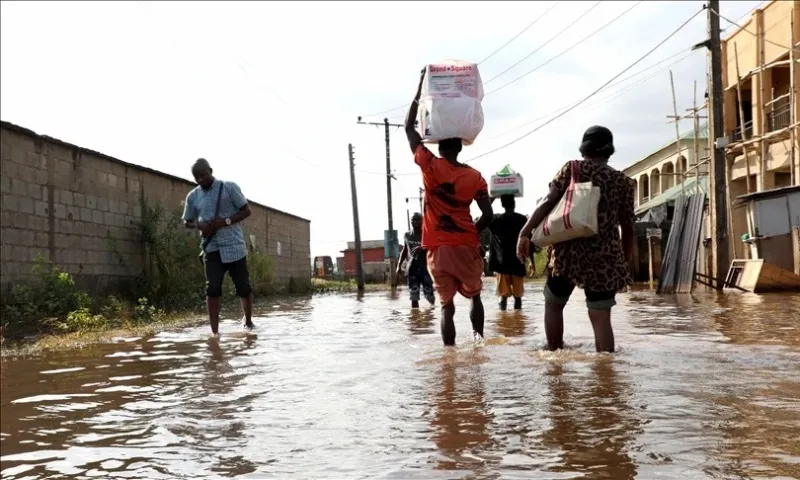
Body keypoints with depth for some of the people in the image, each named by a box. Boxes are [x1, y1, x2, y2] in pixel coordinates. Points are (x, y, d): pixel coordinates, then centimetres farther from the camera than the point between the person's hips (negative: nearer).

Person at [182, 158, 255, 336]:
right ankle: (215, 332, -4)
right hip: (211, 248, 2)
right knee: (212, 288, -7)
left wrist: (226, 221, -16)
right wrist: (199, 225, -6)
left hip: (234, 246, -2)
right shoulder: (193, 196, 8)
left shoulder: (229, 187, -2)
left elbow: (246, 210, -1)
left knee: (243, 287, 5)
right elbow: (187, 222, 17)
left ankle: (248, 322, 25)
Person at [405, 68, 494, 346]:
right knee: (474, 296, 21)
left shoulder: (430, 167, -3)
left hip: (438, 248, -1)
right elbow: (488, 216, -4)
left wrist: (421, 87, 9)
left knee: (446, 304, 3)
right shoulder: (475, 176, 0)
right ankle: (479, 338, 13)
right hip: (466, 247, 1)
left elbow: (409, 128, 6)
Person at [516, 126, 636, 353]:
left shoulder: (572, 169, 4)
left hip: (569, 251, -1)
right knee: (601, 317, 3)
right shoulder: (623, 181, 10)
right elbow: (627, 226, 9)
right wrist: (627, 260, 18)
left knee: (553, 304, 18)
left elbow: (548, 203, -6)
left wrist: (525, 233, -5)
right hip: (604, 257, 1)